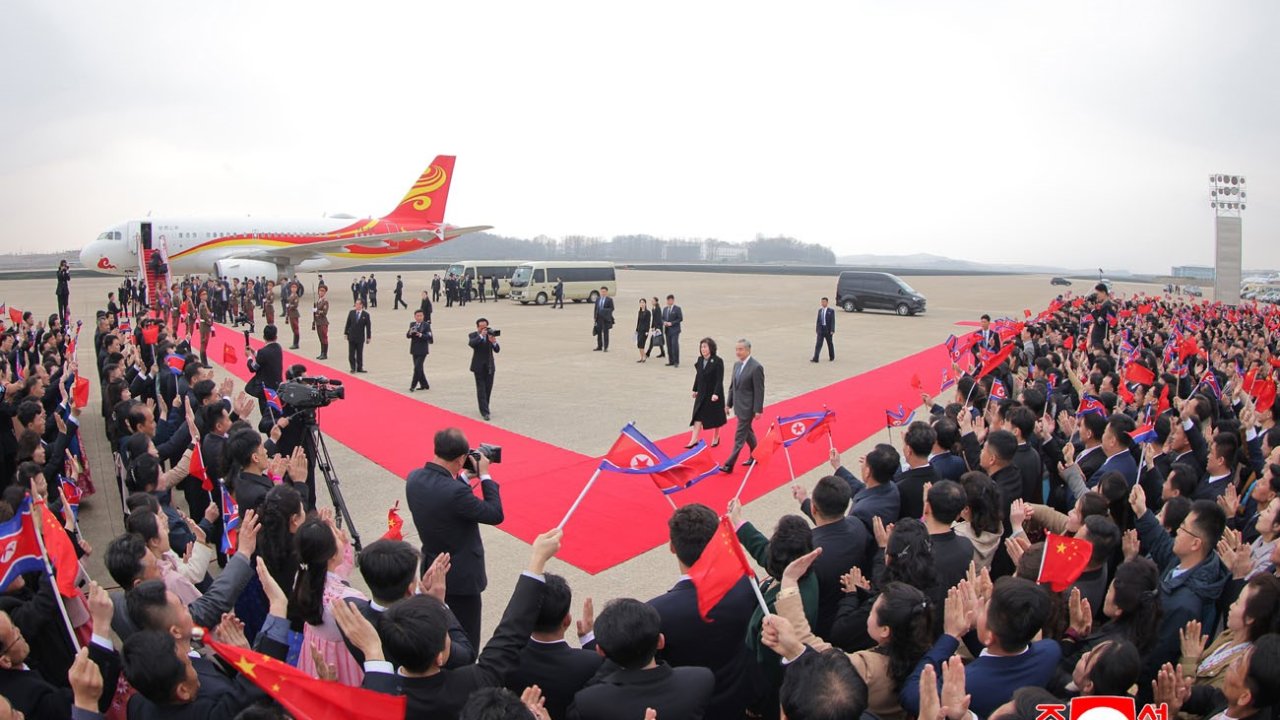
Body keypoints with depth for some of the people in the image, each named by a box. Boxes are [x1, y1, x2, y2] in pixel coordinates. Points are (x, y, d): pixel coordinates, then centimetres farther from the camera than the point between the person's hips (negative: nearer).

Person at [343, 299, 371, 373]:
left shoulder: (365, 315, -5)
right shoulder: (351, 313, 1)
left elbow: (368, 327, -3)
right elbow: (348, 324, 6)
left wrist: (368, 337, -4)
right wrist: (345, 333, 4)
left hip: (360, 337, -2)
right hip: (351, 336, 2)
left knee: (359, 353, 6)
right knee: (351, 354, 3)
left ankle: (359, 368, 16)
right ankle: (353, 368, 13)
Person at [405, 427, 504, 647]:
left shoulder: (414, 479, -8)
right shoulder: (455, 491, -32)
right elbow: (495, 514, -20)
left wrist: (464, 477, 6)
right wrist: (485, 476, -11)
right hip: (461, 578, -8)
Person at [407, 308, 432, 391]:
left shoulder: (426, 325, -7)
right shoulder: (412, 324, 9)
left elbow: (429, 336, -13)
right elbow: (407, 336, 4)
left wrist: (421, 335, -29)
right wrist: (410, 333, -18)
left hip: (422, 350, -6)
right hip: (414, 350, 6)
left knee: (417, 368, -11)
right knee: (418, 368, 12)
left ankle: (413, 386, -4)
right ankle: (424, 385, 23)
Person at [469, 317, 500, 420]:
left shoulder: (491, 335, 4)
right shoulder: (473, 336, -2)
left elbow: (497, 350, -4)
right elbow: (471, 343, -25)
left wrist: (494, 342, -23)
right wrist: (481, 335, -29)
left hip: (490, 366, 3)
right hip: (479, 366, -3)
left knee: (488, 389, 8)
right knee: (481, 389, -7)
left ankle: (484, 408, 25)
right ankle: (484, 412, -9)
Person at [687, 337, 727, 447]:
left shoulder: (718, 361, -17)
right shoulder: (700, 360, 1)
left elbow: (720, 379, -20)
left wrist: (716, 394, -28)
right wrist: (695, 389, 16)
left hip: (714, 394, -5)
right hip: (702, 394, 5)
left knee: (716, 416, 12)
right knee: (698, 416, -1)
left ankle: (716, 437, 31)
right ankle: (694, 440, -1)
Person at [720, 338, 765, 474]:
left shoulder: (756, 367, -17)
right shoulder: (737, 365, 8)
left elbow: (759, 390, -16)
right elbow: (732, 386, 15)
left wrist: (758, 410, -17)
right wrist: (729, 404, 14)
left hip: (748, 407, -8)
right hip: (739, 406, 8)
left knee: (739, 436, -6)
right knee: (747, 432, 20)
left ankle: (729, 465, -5)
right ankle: (755, 457, 35)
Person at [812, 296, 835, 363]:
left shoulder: (831, 311, -6)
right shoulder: (820, 310, 8)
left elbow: (833, 321, -10)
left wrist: (832, 330, -17)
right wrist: (817, 329, 11)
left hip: (828, 330, -3)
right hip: (821, 329, 3)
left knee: (830, 344, 11)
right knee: (818, 344, -7)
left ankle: (832, 358, 27)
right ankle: (815, 359, -13)